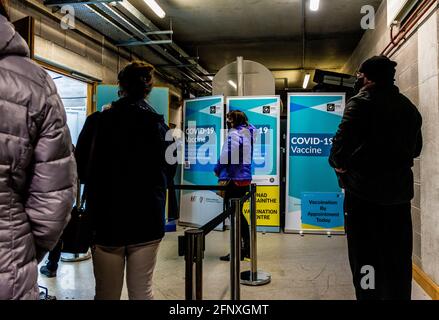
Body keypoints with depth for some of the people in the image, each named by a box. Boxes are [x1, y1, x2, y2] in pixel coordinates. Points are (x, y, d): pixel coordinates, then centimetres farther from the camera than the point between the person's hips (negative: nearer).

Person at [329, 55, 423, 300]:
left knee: (366, 257, 3)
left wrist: (338, 163, -1)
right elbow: (416, 149, 18)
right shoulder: (409, 107, 11)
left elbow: (343, 142, -19)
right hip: (399, 190, 6)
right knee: (398, 258, 15)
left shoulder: (361, 103, -10)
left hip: (364, 190, -6)